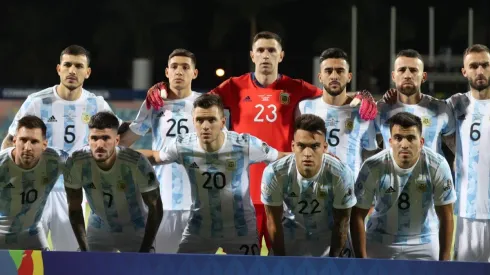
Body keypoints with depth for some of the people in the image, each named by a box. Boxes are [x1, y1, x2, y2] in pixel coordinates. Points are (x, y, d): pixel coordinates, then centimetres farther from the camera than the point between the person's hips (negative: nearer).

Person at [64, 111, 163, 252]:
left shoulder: (137, 164, -31)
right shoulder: (76, 163, -25)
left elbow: (155, 208, -18)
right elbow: (74, 207, -9)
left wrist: (144, 253, -20)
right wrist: (85, 250, -13)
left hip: (136, 230, -2)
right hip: (98, 229, 2)